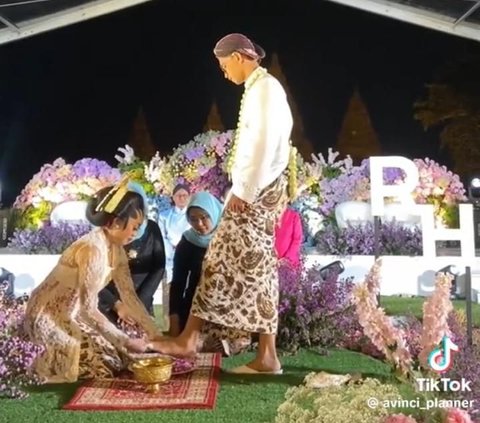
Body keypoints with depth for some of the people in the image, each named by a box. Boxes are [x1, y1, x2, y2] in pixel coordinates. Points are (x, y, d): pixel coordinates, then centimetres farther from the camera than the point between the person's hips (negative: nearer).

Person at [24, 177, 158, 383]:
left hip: (73, 314, 9)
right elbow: (88, 308, -30)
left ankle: (58, 361, 19)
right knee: (109, 363, -15)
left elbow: (129, 296, -1)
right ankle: (52, 367, 5)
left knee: (118, 355, 5)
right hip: (48, 316, -8)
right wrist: (126, 341, -24)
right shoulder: (92, 249, -30)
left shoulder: (116, 248, -2)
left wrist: (157, 336, -6)